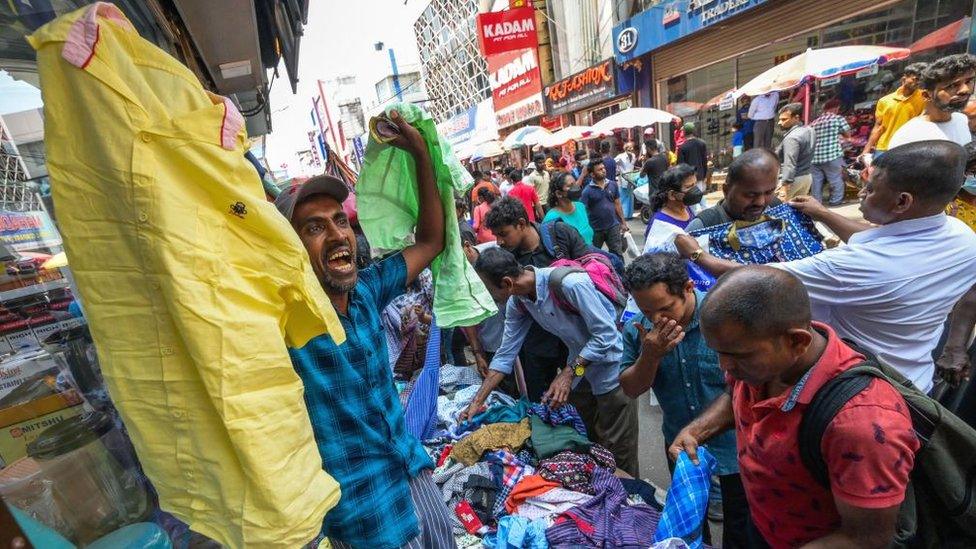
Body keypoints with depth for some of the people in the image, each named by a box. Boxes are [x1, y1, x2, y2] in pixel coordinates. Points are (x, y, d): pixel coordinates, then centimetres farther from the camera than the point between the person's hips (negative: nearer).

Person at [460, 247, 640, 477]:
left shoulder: (569, 283, -32)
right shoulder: (517, 303, -8)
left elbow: (606, 334, -26)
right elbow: (505, 355, -2)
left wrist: (568, 373, -24)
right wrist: (477, 402, -2)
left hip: (609, 365, -7)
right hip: (577, 366, 7)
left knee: (618, 451, 7)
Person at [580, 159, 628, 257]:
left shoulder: (613, 185, 1)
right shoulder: (587, 191, -11)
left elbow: (617, 204, 8)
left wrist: (623, 222, 8)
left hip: (613, 226, 3)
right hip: (595, 229, -2)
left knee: (618, 254, 9)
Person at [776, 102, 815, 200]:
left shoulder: (792, 138, -20)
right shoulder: (810, 130, 10)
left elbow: (790, 164, -27)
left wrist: (785, 185, -31)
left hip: (793, 178, -10)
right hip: (807, 176, 10)